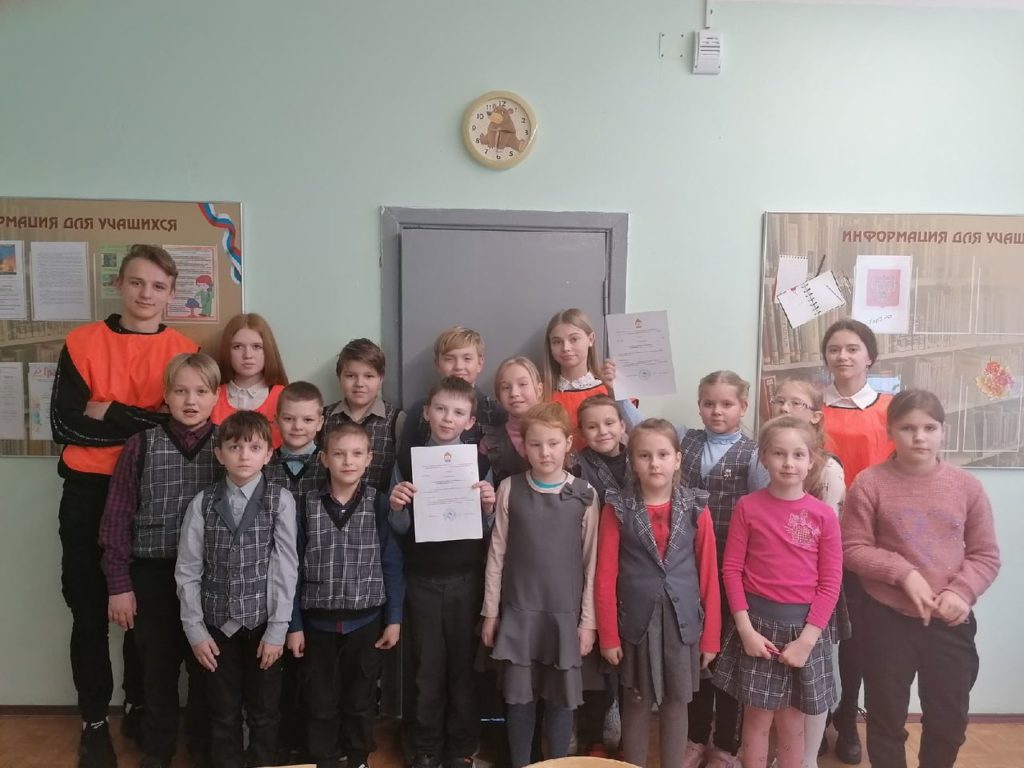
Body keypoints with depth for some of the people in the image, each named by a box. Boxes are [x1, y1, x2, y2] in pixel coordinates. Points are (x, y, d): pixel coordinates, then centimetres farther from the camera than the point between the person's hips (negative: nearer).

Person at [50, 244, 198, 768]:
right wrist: (144, 421, -13)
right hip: (88, 492, 1)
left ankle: (140, 708, 30)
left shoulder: (184, 352, 0)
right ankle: (94, 722, 24)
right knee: (88, 607, 7)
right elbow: (64, 424, -6)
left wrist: (105, 412, -13)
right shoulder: (82, 342, 1)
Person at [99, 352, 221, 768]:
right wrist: (118, 584, -3)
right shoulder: (141, 445, -3)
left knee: (205, 665, 12)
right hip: (153, 574, 0)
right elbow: (117, 518, -1)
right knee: (158, 665, 13)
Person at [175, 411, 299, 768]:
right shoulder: (202, 503, -3)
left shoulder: (281, 500, -9)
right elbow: (187, 570, 0)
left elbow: (286, 568, -8)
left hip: (263, 623, -1)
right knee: (223, 713, 14)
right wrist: (195, 629, -2)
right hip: (218, 623, 1)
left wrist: (277, 630, -9)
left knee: (263, 712, 12)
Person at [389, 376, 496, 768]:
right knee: (427, 667, 10)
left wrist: (488, 508, -17)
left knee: (463, 666, 9)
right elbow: (400, 528, 1)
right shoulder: (407, 458, -1)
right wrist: (396, 507, -19)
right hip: (422, 579, 0)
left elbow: (486, 528, 3)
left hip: (466, 578, 0)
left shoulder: (479, 462, 0)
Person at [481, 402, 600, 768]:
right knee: (519, 696, 10)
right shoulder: (510, 489, -2)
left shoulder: (584, 495, -3)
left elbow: (591, 561, 0)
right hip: (518, 611, 1)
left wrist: (588, 619, -1)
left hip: (565, 613, 0)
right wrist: (491, 611, 3)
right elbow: (497, 554, 2)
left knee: (562, 697, 10)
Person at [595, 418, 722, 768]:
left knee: (676, 704, 13)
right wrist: (608, 634, -6)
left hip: (682, 622, 1)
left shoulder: (696, 508, -3)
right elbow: (605, 576, -5)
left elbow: (709, 574, 0)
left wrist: (711, 635, 1)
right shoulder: (617, 508, -6)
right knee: (636, 705, 13)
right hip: (636, 622, -1)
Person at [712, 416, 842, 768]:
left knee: (791, 723, 13)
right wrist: (745, 628, -10)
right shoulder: (748, 507, -5)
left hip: (805, 626, 1)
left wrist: (807, 639, -9)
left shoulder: (823, 514, -3)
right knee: (758, 718, 9)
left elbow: (831, 582, -3)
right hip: (758, 621, -1)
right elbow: (731, 570, -4)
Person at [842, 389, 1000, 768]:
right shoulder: (869, 483, -10)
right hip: (887, 619, -2)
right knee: (886, 716, 14)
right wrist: (904, 573, -20)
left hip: (951, 622, 3)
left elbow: (986, 555, 1)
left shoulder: (966, 486, -2)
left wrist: (961, 591, -15)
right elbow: (853, 548, -9)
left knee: (949, 718, 19)